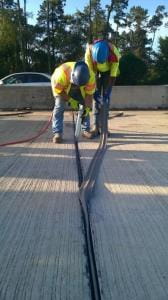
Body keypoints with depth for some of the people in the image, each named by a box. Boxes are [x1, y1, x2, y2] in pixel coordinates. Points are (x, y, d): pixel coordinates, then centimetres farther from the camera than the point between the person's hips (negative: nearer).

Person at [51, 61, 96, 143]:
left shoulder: (91, 76, -34)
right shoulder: (62, 73, -43)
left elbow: (89, 94, -21)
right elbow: (58, 90, -25)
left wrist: (87, 108, -26)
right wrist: (70, 100, -26)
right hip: (61, 88, -2)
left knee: (84, 106, -5)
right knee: (59, 106, -17)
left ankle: (86, 130, 9)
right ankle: (57, 133, -12)